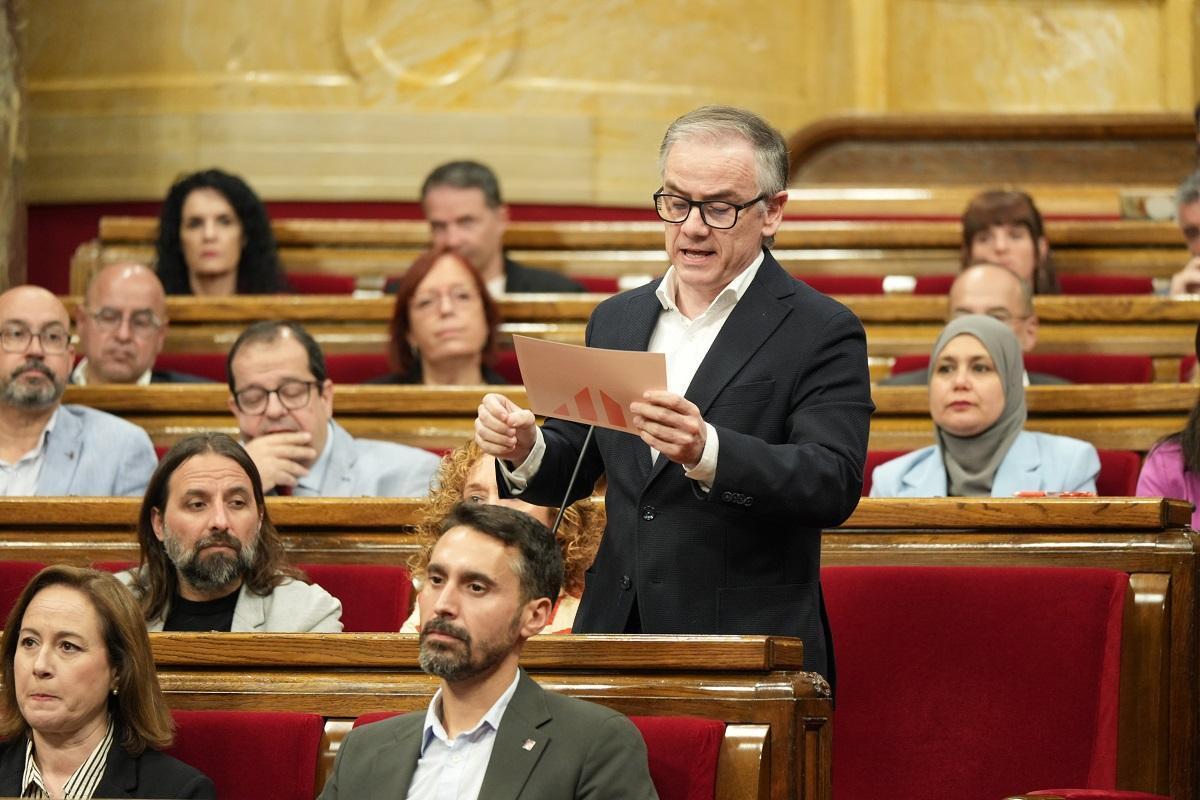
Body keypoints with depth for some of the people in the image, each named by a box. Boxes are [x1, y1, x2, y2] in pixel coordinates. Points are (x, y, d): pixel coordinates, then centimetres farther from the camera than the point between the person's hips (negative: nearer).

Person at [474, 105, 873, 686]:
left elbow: (835, 486, -15)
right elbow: (569, 475, 19)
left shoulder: (823, 333, -3)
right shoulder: (616, 321, 16)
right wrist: (525, 450, -5)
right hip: (614, 638, 5)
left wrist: (707, 452, -31)